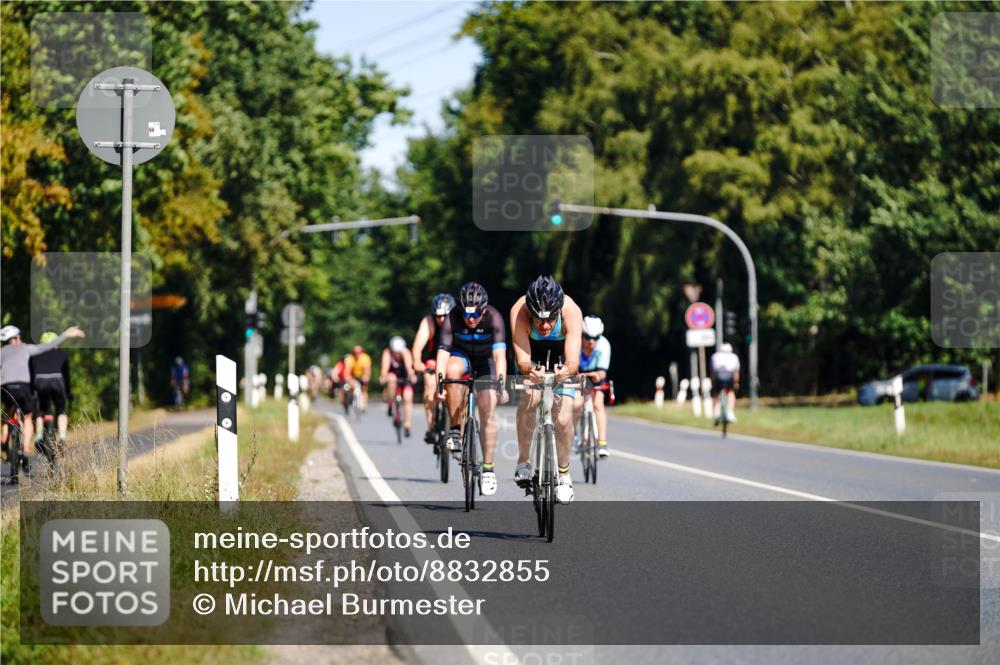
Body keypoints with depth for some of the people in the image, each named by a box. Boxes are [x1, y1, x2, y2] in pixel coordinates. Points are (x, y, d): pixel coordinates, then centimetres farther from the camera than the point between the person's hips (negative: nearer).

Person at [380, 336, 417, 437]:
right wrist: (383, 376, -61)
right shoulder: (387, 353, -25)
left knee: (408, 397, -18)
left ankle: (407, 425, -11)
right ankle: (390, 406, -18)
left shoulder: (406, 353, -27)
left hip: (404, 378, 0)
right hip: (392, 375, 0)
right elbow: (385, 367, -41)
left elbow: (409, 366, -43)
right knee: (392, 379, -35)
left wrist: (412, 375, -63)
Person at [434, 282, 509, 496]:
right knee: (453, 369, -36)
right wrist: (439, 383, -48)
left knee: (487, 413, -12)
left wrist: (501, 385, -50)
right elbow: (443, 352, -34)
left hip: (486, 360, 0)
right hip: (462, 355, 0)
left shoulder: (494, 318, -31)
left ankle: (488, 468, -1)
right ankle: (456, 429, -24)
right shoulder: (452, 318, -28)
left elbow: (499, 354, -38)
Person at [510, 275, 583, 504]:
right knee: (529, 398, -29)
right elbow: (522, 359, -40)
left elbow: (573, 361, -42)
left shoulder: (571, 312, -38)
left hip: (561, 358, 0)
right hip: (532, 356, 0)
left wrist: (567, 370, -65)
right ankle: (523, 461, -12)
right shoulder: (519, 312, -37)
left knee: (563, 418, -12)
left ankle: (564, 474, 12)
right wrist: (530, 370, -62)